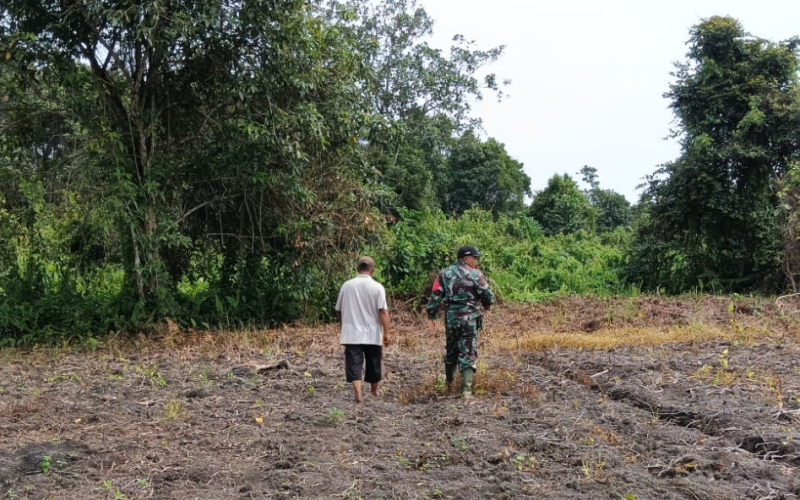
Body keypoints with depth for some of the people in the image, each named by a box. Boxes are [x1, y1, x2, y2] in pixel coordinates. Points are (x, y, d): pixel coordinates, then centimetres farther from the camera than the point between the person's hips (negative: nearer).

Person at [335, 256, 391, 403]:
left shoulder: (347, 285, 2)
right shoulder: (377, 287, -6)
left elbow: (338, 310, 9)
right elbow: (383, 311, -12)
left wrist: (343, 326, 25)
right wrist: (386, 332, -9)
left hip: (351, 334, 0)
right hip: (372, 334, 0)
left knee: (354, 364, -2)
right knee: (373, 364, 16)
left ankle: (358, 394, -19)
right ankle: (374, 392, 34)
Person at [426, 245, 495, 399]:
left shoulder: (444, 273, 6)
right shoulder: (475, 274, -6)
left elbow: (435, 295, 2)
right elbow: (488, 296, -7)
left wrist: (431, 316, 5)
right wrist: (486, 304, 15)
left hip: (450, 317, 4)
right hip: (470, 318, -4)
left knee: (451, 350, 19)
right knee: (468, 353, -1)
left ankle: (449, 383, 31)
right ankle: (466, 389, -8)